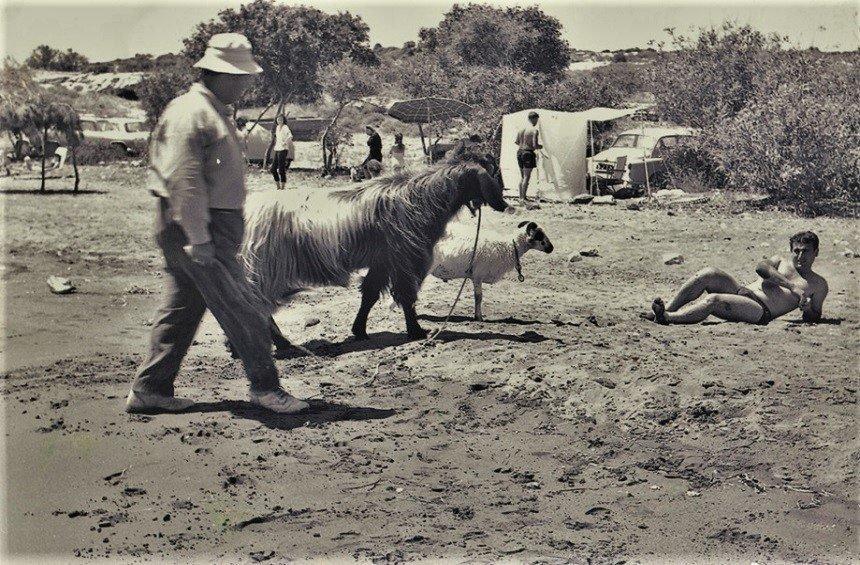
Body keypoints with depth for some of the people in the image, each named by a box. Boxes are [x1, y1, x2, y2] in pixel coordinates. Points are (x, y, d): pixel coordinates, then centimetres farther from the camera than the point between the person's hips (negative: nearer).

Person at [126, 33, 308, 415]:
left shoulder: (215, 112, 18)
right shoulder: (190, 112, -15)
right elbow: (184, 180, -22)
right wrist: (198, 239, -24)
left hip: (215, 225, 10)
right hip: (196, 228, -10)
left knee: (182, 309, 13)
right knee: (241, 309, -5)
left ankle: (148, 390, 20)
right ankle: (265, 386, 6)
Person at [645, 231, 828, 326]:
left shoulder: (818, 285, 18)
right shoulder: (780, 262, 25)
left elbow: (814, 317, 16)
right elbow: (761, 267, 0)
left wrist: (808, 309, -9)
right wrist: (791, 285, -11)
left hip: (761, 312, -5)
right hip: (742, 291, 5)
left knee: (713, 300, -32)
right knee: (709, 274, -23)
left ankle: (667, 318, -30)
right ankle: (667, 309, -21)